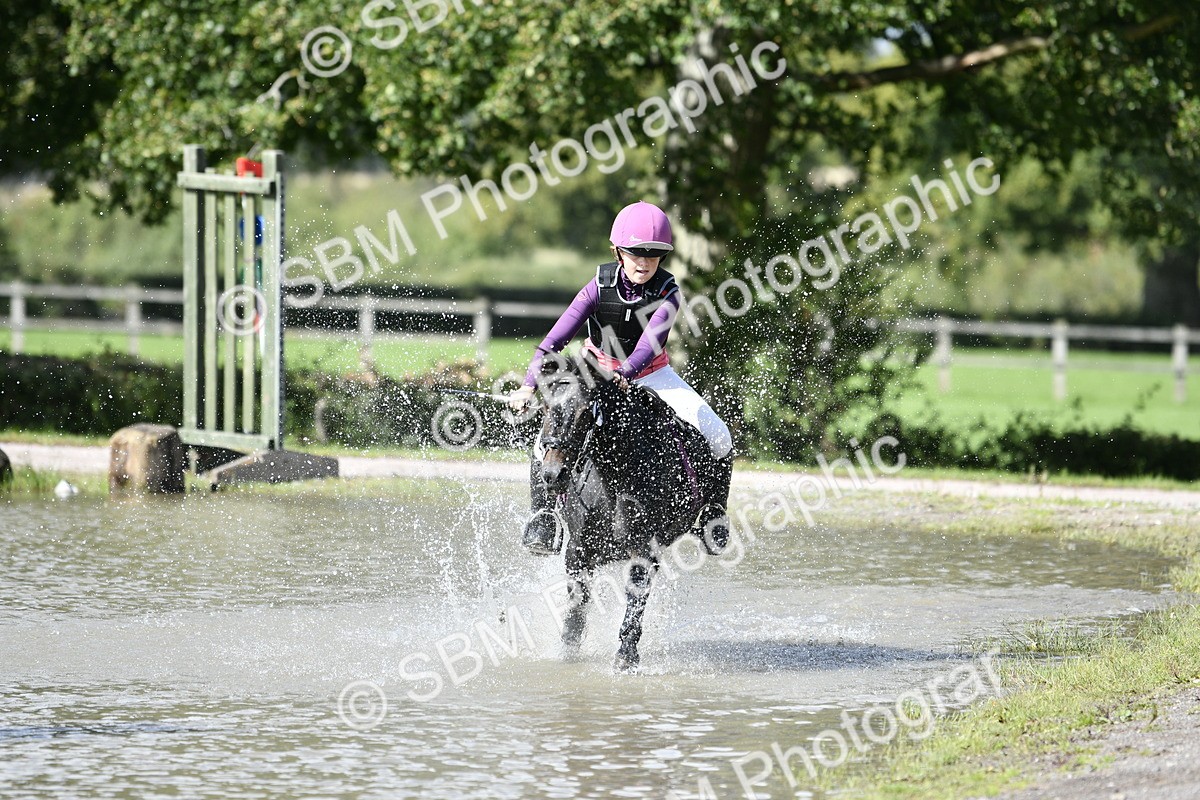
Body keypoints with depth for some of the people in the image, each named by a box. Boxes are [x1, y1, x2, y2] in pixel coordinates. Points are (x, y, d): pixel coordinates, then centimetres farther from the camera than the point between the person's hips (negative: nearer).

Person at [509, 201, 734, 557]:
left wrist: (623, 374, -56)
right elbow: (556, 338, -23)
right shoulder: (600, 286, -20)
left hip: (651, 375, 0)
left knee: (718, 439, -15)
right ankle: (541, 515, -7)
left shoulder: (667, 292, -20)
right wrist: (529, 385, -36)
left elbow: (652, 341, -36)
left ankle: (712, 511, 9)